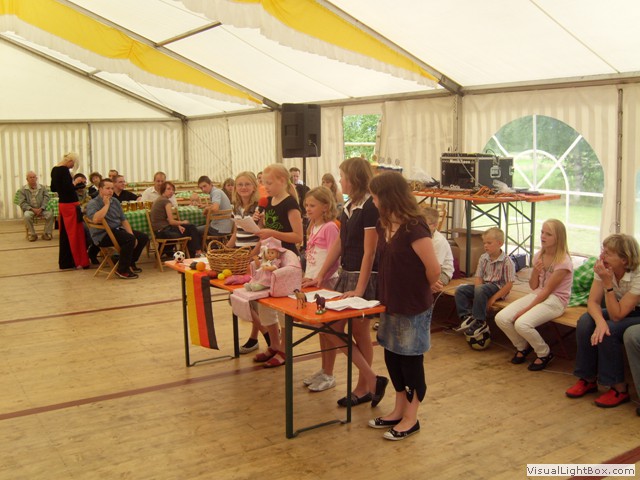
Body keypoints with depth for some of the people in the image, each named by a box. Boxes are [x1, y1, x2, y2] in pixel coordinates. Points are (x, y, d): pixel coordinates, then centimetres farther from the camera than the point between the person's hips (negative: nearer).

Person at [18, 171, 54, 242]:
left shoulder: (43, 188, 11)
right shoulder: (22, 190, 6)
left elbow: (46, 199, 0)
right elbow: (22, 203, -2)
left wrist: (41, 208, -16)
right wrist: (32, 209, -16)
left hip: (42, 209, 1)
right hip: (30, 210, -1)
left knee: (50, 214, -30)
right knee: (27, 216, -36)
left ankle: (47, 233, -15)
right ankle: (32, 234, -19)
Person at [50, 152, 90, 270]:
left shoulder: (54, 170, 10)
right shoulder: (64, 170, -17)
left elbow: (53, 188, 19)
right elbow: (68, 188, -25)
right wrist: (75, 182, -8)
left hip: (61, 204, 9)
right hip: (70, 205, -9)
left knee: (64, 234, 14)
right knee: (76, 233, -1)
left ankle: (65, 262, 19)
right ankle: (79, 262, 3)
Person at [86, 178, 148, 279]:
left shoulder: (115, 201, 13)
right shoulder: (93, 204, -10)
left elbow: (124, 220, 12)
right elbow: (96, 219, -31)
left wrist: (132, 235, -3)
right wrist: (106, 205, -18)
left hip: (118, 230, 8)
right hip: (103, 236, -8)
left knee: (143, 237, 0)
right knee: (129, 239, -31)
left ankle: (130, 263, 17)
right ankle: (122, 270, -18)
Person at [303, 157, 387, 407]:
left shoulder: (370, 207, -16)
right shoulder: (348, 206, 10)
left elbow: (369, 252, -18)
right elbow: (338, 244, 13)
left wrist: (359, 289, -19)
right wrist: (319, 276, 11)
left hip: (365, 276, -9)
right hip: (346, 273, 9)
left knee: (360, 332, -2)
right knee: (333, 328, 7)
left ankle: (363, 388, 13)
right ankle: (370, 381, 14)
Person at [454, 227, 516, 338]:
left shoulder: (506, 261, -14)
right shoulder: (483, 258, 3)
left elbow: (509, 284, -16)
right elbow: (478, 277, 4)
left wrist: (494, 298, -20)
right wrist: (478, 291, -16)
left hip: (498, 287, -7)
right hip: (484, 285, 7)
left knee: (480, 290, -35)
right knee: (460, 290, -10)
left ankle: (480, 322, -23)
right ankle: (467, 317, -10)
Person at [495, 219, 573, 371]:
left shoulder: (563, 262, -15)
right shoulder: (539, 256, 7)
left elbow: (548, 290, -16)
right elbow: (533, 286, 10)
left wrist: (527, 309, -17)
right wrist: (535, 271, -11)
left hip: (555, 300, -7)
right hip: (536, 295, 7)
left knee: (522, 323, -30)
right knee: (501, 318, -13)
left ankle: (544, 354, -2)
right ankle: (522, 347, 13)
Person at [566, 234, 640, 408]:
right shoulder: (605, 269, -14)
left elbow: (617, 316, -29)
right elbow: (593, 301, -13)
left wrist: (608, 282, -36)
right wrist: (600, 321, -35)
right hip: (618, 311, 5)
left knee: (609, 331, -31)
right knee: (585, 322, -21)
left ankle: (619, 389, -13)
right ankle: (588, 380, -7)